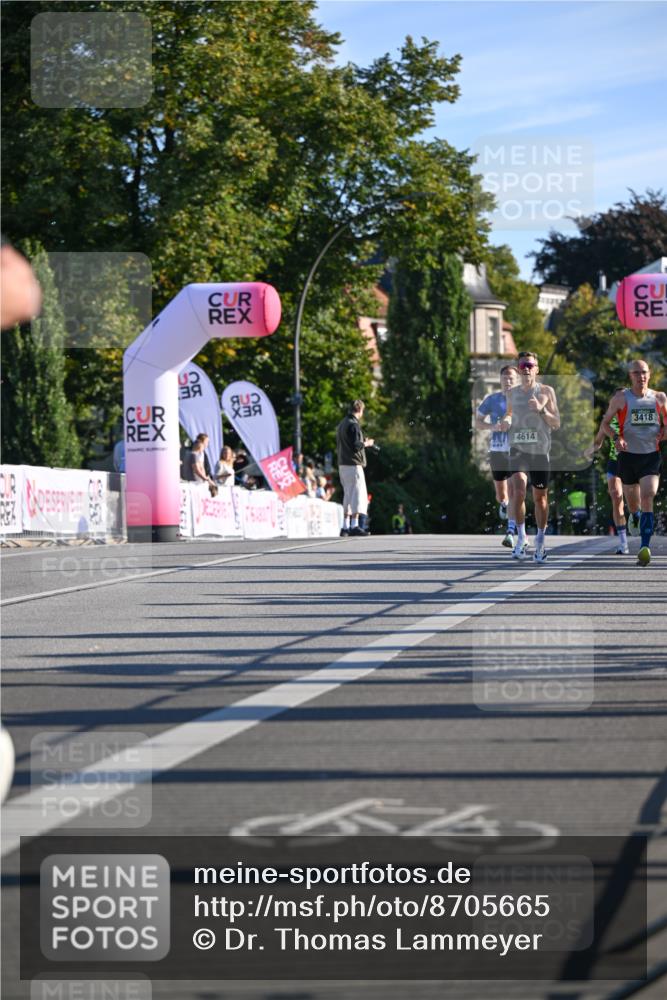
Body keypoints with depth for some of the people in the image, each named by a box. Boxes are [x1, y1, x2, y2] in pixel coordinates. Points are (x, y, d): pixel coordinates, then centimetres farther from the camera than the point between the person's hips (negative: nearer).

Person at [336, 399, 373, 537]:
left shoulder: (341, 424, 14)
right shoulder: (353, 425, -14)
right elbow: (356, 446, -20)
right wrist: (366, 443, -2)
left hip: (342, 465, 9)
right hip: (353, 465, -9)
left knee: (348, 495, 13)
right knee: (358, 494, -5)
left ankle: (345, 526, 14)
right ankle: (355, 526, -9)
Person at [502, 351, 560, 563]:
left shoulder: (546, 391, 1)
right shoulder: (512, 393, 9)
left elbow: (556, 424, 0)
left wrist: (541, 410, -16)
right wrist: (506, 422, 4)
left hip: (540, 450, -1)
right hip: (518, 448, 1)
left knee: (540, 497, 7)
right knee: (519, 491, -20)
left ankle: (540, 541, 23)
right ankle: (521, 538, -9)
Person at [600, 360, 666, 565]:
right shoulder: (621, 398, 0)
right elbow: (605, 422, 6)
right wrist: (616, 437, -12)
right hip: (628, 455, 1)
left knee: (647, 497, -19)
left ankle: (645, 547, -23)